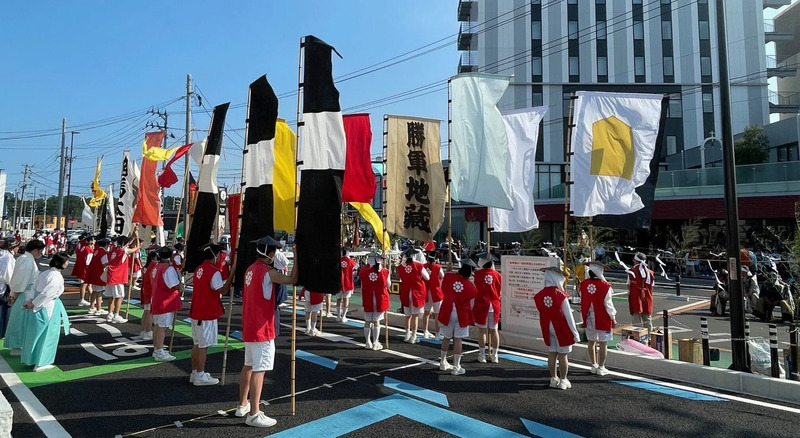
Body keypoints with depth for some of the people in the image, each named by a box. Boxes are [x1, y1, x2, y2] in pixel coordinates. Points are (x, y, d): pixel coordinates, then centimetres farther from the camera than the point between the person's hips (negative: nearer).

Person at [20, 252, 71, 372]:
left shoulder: (45, 273, 8)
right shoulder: (57, 277, -20)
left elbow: (34, 288, 7)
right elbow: (46, 294, -23)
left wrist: (31, 301, -1)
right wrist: (33, 304, -12)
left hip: (38, 308, 9)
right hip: (48, 309, -9)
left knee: (35, 333, 19)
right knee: (46, 335, 4)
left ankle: (30, 359, 32)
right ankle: (40, 363, 12)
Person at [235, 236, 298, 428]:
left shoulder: (251, 269, 9)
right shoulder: (267, 272, -18)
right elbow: (292, 279, -21)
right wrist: (296, 258, -13)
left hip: (250, 327, 9)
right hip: (262, 329, -9)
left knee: (249, 366, 18)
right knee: (259, 369, -5)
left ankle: (242, 406, 30)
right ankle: (254, 415, 0)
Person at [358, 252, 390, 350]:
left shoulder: (364, 272, -9)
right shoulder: (384, 272, -10)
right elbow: (389, 285, 4)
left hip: (368, 300, 1)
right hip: (380, 300, -1)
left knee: (367, 321, 12)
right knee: (377, 321, 7)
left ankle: (368, 342, 19)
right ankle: (375, 343, 12)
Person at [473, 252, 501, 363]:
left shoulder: (477, 273, -7)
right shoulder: (497, 275, 0)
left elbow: (474, 290, -2)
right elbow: (499, 291, 8)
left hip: (481, 305, -3)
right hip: (494, 305, 3)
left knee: (482, 330, 5)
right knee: (494, 330, 11)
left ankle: (482, 355, 11)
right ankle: (494, 355, 18)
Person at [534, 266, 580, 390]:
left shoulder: (540, 295, -2)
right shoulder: (560, 294, -17)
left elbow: (542, 312, 4)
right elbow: (568, 315, -13)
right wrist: (574, 332, -7)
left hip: (548, 328, 5)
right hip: (562, 328, -5)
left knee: (552, 353, 14)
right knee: (562, 355, 5)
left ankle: (553, 379, 22)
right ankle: (563, 381, 13)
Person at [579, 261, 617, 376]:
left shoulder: (583, 284, -3)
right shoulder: (605, 286, -16)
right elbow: (608, 304, -10)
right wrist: (613, 318, 0)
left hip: (589, 318, 4)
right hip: (602, 318, -4)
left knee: (592, 342, 15)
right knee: (603, 343, 6)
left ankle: (594, 366, 24)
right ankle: (601, 368, 11)